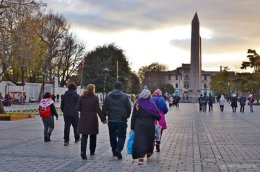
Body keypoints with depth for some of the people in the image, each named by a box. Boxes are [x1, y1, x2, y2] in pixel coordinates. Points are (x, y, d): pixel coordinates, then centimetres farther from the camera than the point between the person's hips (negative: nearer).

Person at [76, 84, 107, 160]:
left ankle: (83, 151, -15)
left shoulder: (81, 97, 1)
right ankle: (92, 151, 25)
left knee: (84, 136, 3)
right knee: (93, 136, 15)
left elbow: (77, 108, 1)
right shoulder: (95, 98, -7)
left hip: (83, 119, 2)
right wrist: (103, 119, -4)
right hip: (92, 119, -2)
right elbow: (98, 109, -10)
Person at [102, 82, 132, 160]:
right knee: (121, 136, 4)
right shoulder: (125, 97, -4)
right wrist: (126, 116, 18)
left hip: (111, 121, 2)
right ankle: (118, 150, -16)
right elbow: (129, 108, 1)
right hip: (122, 121, -2)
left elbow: (104, 109, 2)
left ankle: (114, 151, 25)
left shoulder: (108, 97, 0)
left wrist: (105, 115, 19)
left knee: (112, 136, 17)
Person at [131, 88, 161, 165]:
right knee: (149, 139, 20)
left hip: (139, 125, 0)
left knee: (139, 141, -3)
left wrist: (132, 127, 6)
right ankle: (149, 152, 38)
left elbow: (133, 116, 0)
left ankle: (141, 158, -13)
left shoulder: (137, 104, -2)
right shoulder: (152, 104, -5)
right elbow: (157, 115, -5)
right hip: (150, 125, 0)